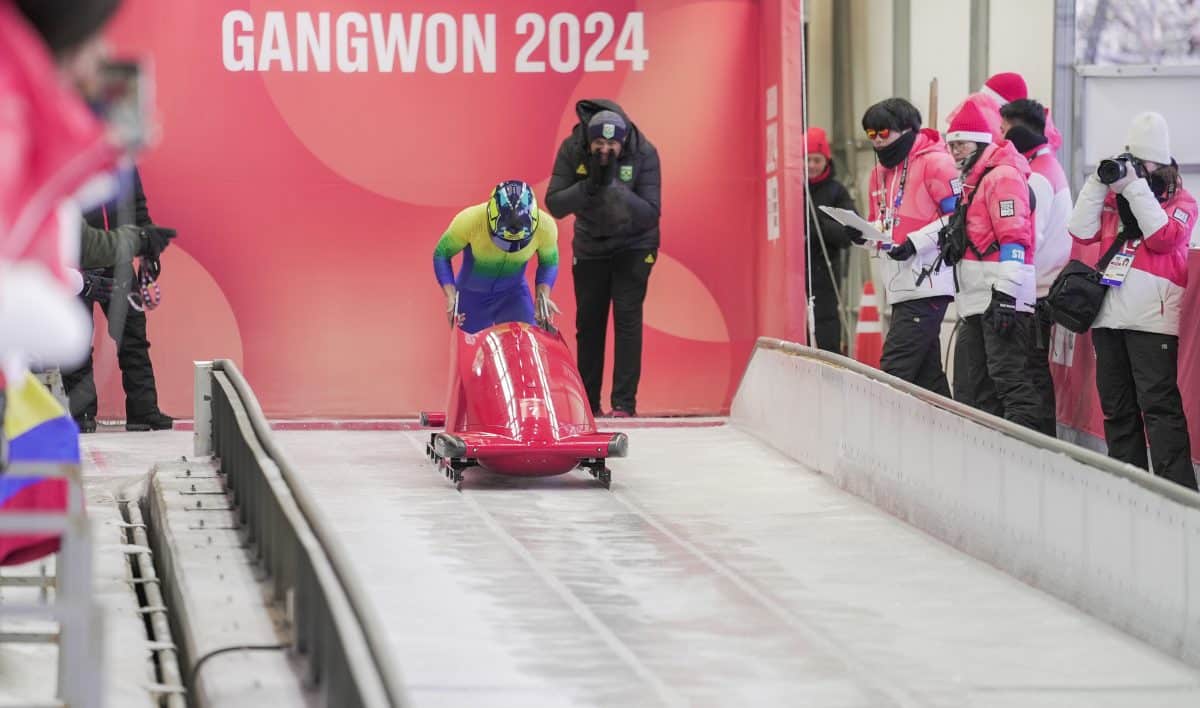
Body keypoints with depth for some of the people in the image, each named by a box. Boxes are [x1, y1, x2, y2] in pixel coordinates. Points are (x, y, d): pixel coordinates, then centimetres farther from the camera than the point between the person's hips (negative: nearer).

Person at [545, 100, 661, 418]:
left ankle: (624, 403, -12)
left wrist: (613, 184, -38)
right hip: (590, 245, 2)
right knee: (588, 321, 4)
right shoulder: (572, 150, -19)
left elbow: (650, 213, -26)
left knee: (627, 316, -12)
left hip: (633, 246, -2)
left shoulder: (643, 153, -23)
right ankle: (588, 403, 11)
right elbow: (554, 205, -21)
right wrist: (590, 184, -35)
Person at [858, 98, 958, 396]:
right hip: (901, 286, 9)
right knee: (926, 371, 10)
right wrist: (864, 235, 6)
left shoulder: (934, 163, -8)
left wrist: (916, 242, -19)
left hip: (927, 281, -9)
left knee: (896, 366, -14)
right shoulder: (881, 172, 20)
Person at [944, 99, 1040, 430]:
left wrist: (1005, 294, -23)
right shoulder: (973, 179, 22)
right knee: (970, 388, 12)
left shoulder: (1003, 176, -10)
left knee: (1008, 378, -14)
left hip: (1002, 299, -11)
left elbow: (1013, 238, -18)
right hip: (976, 300, 11)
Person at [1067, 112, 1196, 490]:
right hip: (1109, 314, 6)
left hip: (1152, 318, -6)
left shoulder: (1180, 201, 5)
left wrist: (1135, 187, -11)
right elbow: (1083, 232, 5)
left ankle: (1177, 489, -14)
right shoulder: (1113, 197, 17)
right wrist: (1098, 183, 0)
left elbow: (1162, 238, -13)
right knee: (1116, 407, 9)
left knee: (1158, 405, -13)